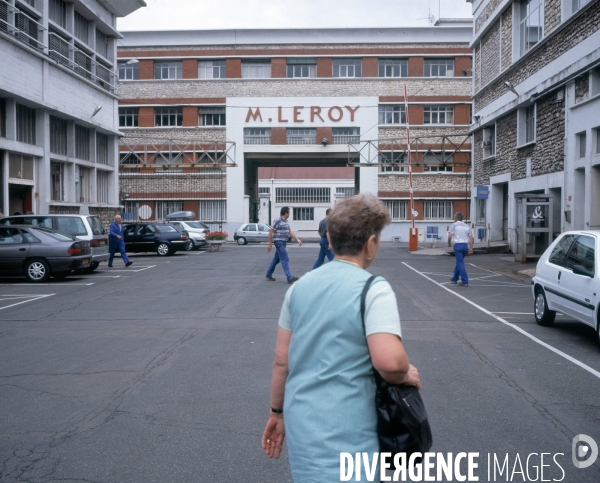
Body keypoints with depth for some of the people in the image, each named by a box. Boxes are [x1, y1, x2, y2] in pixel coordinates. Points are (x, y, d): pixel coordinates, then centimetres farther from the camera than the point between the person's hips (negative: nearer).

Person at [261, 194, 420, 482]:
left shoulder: (299, 286, 5)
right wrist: (406, 376, -6)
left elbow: (281, 359, 8)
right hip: (342, 437, -7)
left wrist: (277, 411, 19)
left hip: (299, 423, 7)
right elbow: (389, 360, -27)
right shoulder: (374, 289, -14)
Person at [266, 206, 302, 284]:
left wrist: (297, 239, 0)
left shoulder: (286, 222, 12)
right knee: (285, 259, -11)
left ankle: (269, 274, 26)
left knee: (276, 259, 15)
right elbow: (271, 232, -12)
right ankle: (290, 278, -12)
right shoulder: (277, 221, -14)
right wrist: (270, 243, -12)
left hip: (283, 242, 9)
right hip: (279, 241, -9)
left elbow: (290, 232, 11)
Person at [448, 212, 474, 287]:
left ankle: (465, 282, -9)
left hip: (458, 245, -6)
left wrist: (449, 243, 6)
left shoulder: (454, 225, -2)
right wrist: (471, 248, 6)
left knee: (460, 263, -4)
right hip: (465, 245, 6)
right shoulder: (467, 226, 13)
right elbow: (471, 238, 6)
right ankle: (455, 279, 30)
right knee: (459, 262, 20)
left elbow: (450, 236, -11)